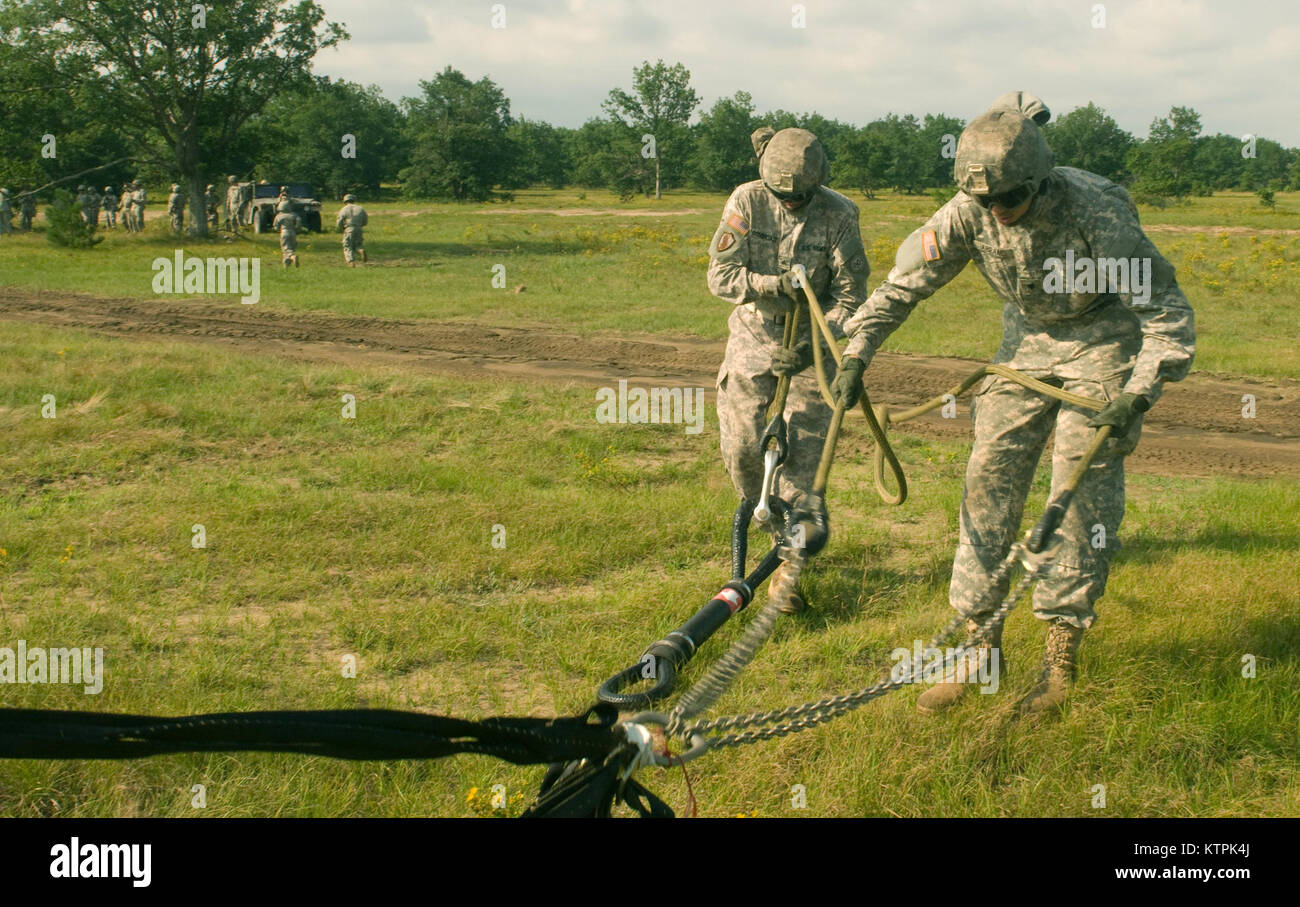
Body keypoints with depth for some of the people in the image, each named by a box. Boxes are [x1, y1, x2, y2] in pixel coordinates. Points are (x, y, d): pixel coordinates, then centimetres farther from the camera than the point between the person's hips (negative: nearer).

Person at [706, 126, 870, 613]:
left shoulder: (839, 214, -14)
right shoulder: (746, 202, -12)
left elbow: (851, 293, -12)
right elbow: (721, 276, -14)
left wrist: (812, 345, -24)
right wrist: (776, 285, -30)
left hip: (811, 340, -1)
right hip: (754, 335, 2)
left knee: (801, 457, -6)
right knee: (741, 446, -3)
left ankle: (788, 571, -2)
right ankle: (779, 528, 26)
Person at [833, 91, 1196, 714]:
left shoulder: (1098, 212, -30)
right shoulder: (970, 210, -18)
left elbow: (1165, 309, -25)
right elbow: (906, 280, -7)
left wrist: (1139, 395, -33)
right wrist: (856, 354, -12)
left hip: (1102, 345, -4)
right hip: (1027, 341, 4)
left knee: (1082, 497, -7)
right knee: (989, 482, -2)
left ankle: (1062, 658, 4)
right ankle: (981, 644, 7)